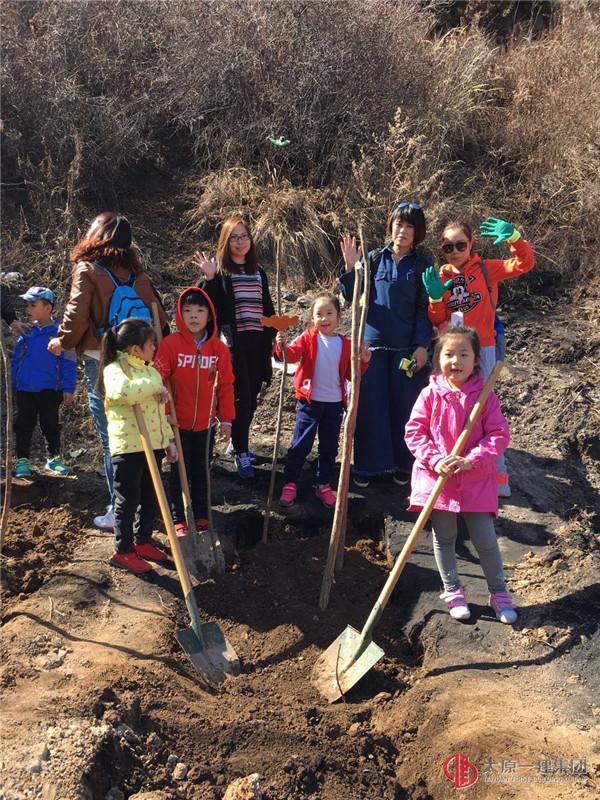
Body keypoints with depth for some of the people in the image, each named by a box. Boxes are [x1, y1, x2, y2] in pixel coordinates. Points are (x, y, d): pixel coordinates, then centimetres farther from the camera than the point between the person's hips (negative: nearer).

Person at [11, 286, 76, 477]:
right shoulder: (26, 333, 3)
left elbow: (68, 363, -7)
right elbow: (16, 360, 10)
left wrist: (68, 389, -10)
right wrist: (12, 384, 7)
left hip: (49, 390, -3)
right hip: (24, 390, 3)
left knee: (51, 425, 10)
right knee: (24, 425, 7)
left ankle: (54, 458, 24)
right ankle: (22, 461, 16)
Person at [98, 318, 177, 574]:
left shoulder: (150, 371, 15)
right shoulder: (115, 369, -11)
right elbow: (121, 392, -36)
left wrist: (168, 440, 14)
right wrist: (155, 387, -25)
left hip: (153, 445, 8)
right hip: (127, 446, -8)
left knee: (150, 498, 15)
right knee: (127, 500, 2)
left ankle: (143, 541, 31)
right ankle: (123, 551, 14)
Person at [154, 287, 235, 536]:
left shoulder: (219, 348, -2)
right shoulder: (170, 344, -12)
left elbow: (225, 385, 3)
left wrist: (226, 419, 3)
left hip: (205, 424, 3)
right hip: (177, 423, -3)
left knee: (201, 471, 14)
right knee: (179, 472, 6)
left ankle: (202, 516, 28)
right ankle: (178, 520, 19)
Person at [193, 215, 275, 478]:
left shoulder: (258, 272, 16)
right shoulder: (219, 271, 0)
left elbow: (267, 308, 21)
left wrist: (271, 337, 16)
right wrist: (209, 279, -24)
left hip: (256, 342, 5)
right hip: (233, 342, -5)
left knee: (252, 398, 9)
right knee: (241, 397, -8)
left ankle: (238, 442, 27)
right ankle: (241, 453, -1)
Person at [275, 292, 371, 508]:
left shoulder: (344, 344, 5)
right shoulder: (308, 338, -4)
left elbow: (350, 374, 10)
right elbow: (292, 354, -21)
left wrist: (363, 361, -6)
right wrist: (283, 346, -41)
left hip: (335, 403, 3)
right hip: (310, 401, -3)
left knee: (329, 447, 12)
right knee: (300, 445, 1)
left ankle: (324, 486, 26)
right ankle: (290, 484, 14)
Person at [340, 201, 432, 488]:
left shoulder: (422, 265, 3)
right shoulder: (374, 258, 5)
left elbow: (425, 310, 1)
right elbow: (353, 297, 5)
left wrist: (422, 346, -8)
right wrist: (350, 268, -10)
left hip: (407, 347, -1)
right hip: (373, 342, 1)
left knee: (404, 406, 5)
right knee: (369, 405, 2)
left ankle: (402, 464, 20)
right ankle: (367, 464, 15)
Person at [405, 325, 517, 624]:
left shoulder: (485, 395, -6)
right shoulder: (431, 394, -6)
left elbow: (499, 435, -8)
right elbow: (414, 431, -5)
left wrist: (471, 460, -21)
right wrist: (435, 459, -18)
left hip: (476, 481, -1)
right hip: (437, 478, 1)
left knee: (485, 540, 7)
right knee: (443, 538, 14)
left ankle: (498, 592, 30)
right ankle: (452, 591, 33)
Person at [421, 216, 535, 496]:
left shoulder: (487, 269, 2)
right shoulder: (440, 277, 8)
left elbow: (524, 264, -8)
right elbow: (436, 320, 6)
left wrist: (514, 237, -22)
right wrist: (436, 297, -11)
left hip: (481, 349, -3)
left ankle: (496, 475, 8)